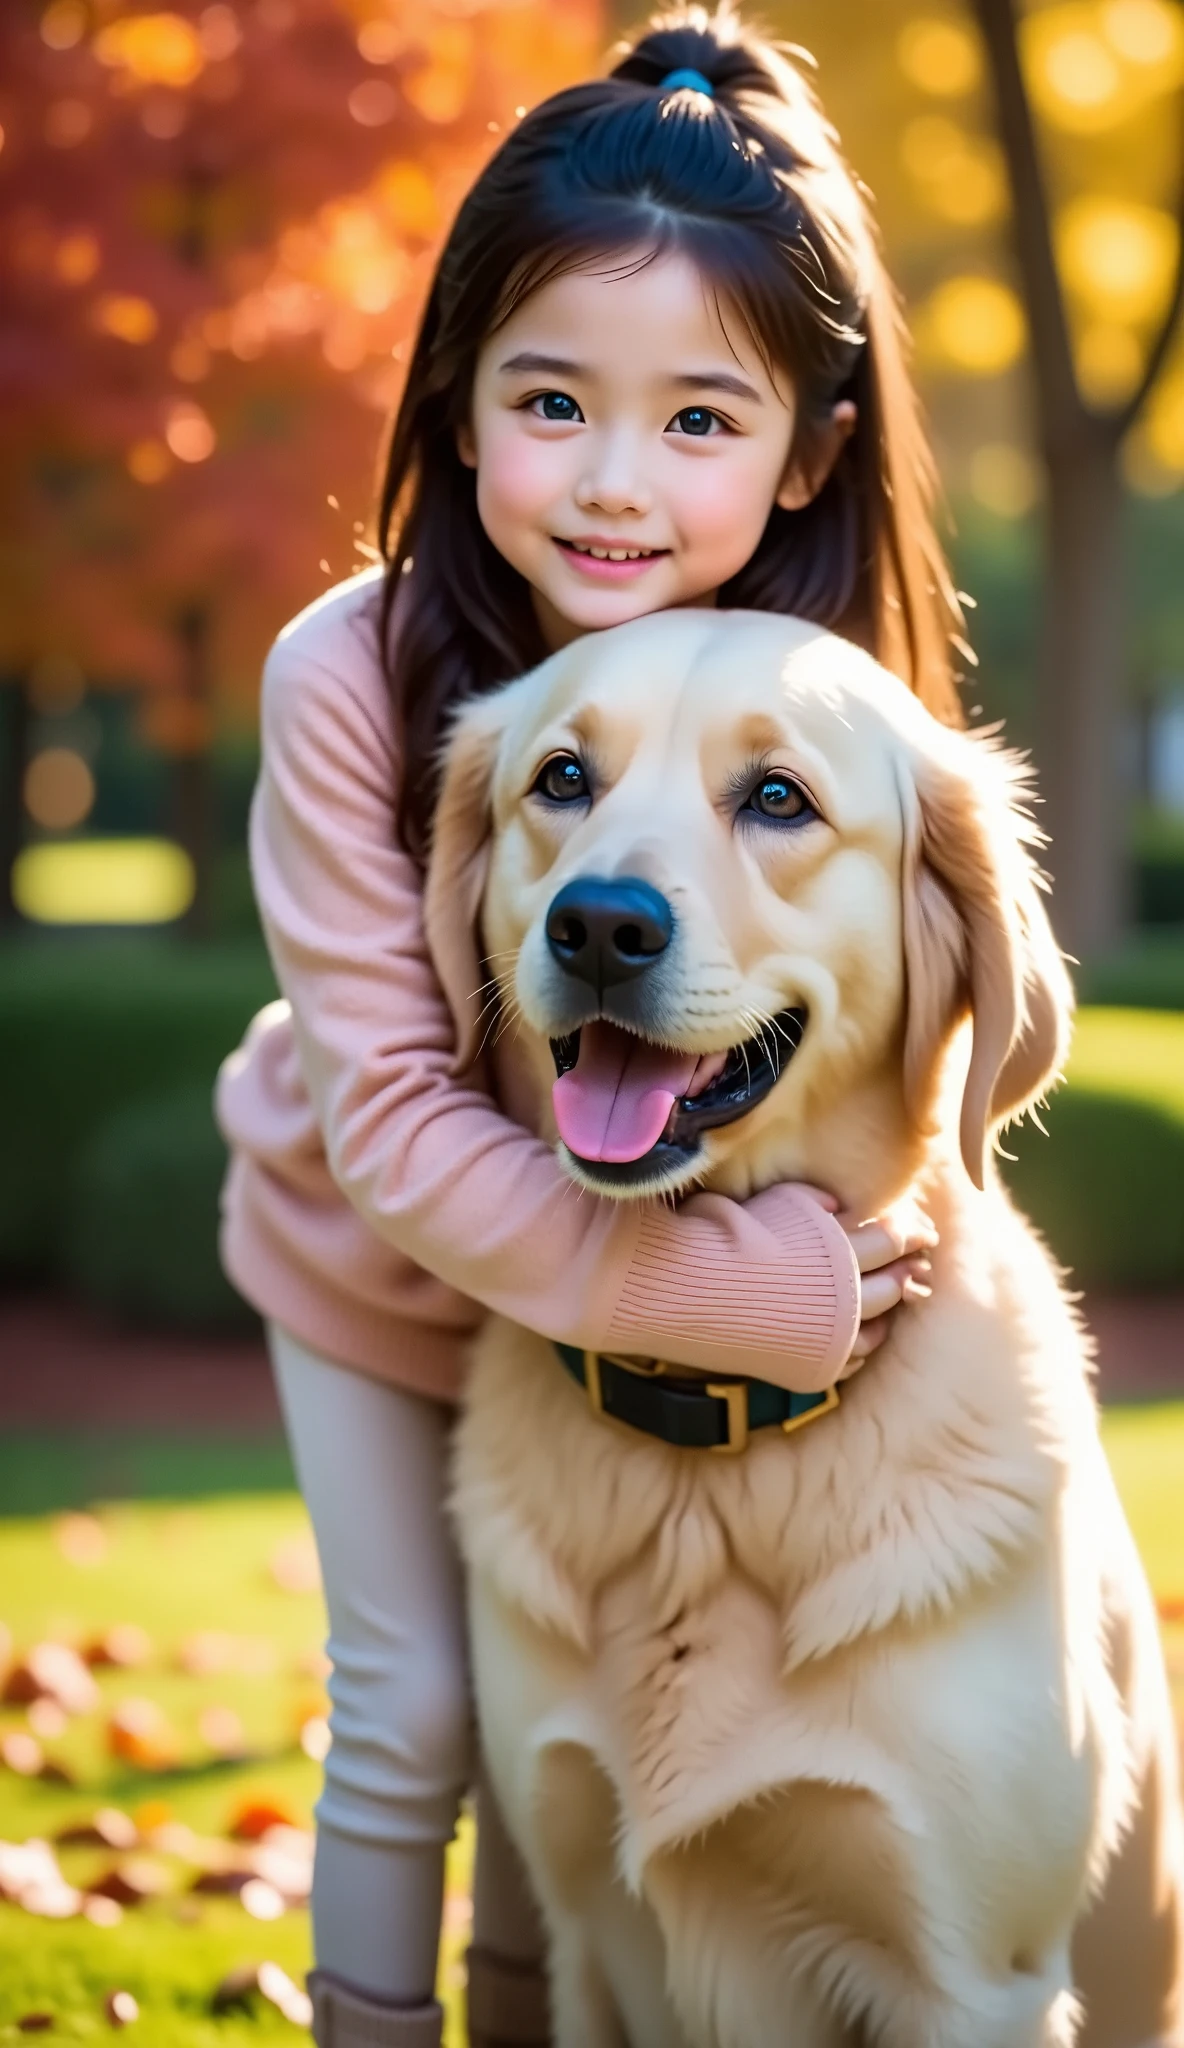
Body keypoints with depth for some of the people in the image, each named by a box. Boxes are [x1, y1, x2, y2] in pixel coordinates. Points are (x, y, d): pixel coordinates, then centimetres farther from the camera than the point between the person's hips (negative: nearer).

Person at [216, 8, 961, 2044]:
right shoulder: (355, 678, -31)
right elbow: (390, 1118, -30)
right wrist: (730, 1287, -38)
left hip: (652, 1299, 2)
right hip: (380, 1273, -2)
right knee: (415, 1716, 4)